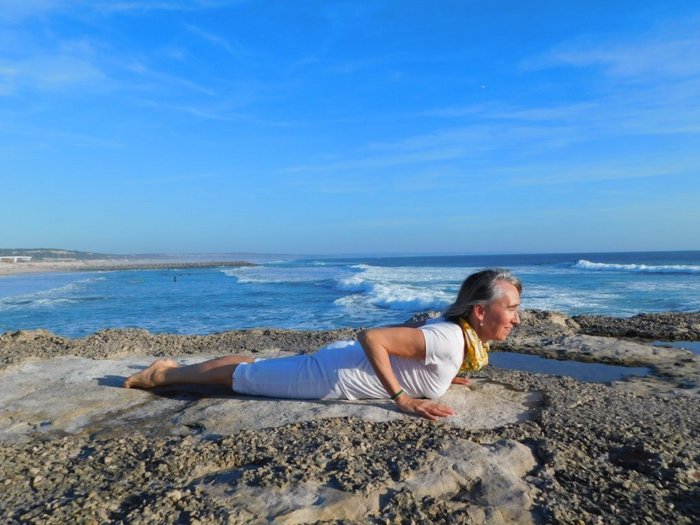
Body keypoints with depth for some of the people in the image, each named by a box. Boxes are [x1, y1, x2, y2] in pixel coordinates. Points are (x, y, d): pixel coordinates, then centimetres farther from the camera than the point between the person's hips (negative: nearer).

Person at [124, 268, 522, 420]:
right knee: (239, 375, 11)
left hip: (341, 360, 8)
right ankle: (162, 374, 32)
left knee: (252, 368, 24)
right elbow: (370, 337, -34)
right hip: (330, 378, -8)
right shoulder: (450, 341, -29)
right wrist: (403, 399, -29)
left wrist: (437, 375, 9)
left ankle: (168, 369, 42)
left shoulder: (464, 332, 0)